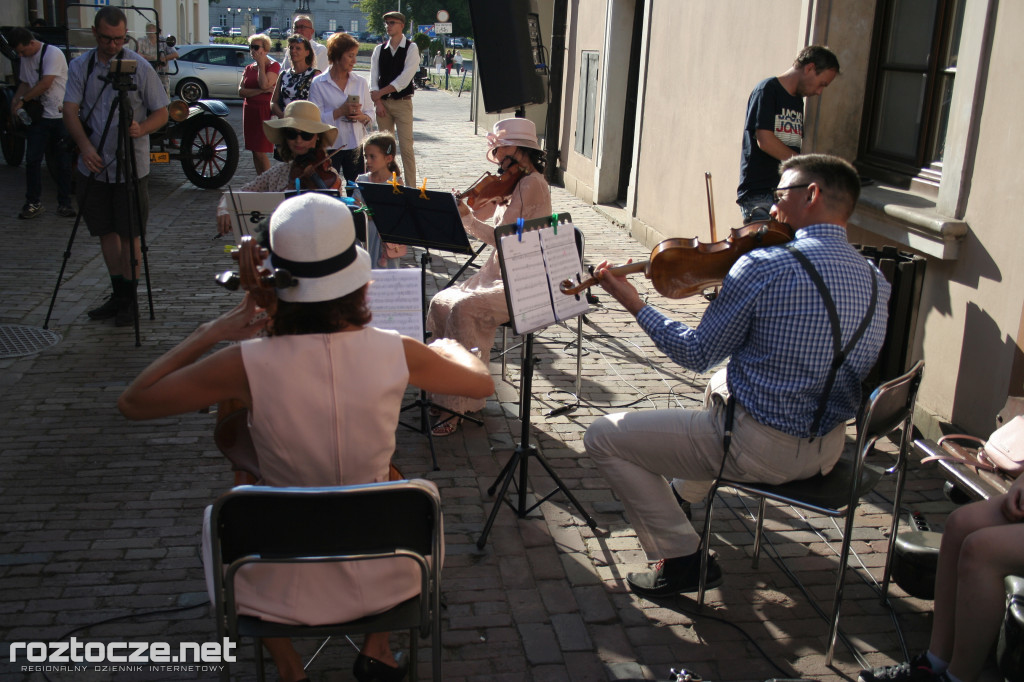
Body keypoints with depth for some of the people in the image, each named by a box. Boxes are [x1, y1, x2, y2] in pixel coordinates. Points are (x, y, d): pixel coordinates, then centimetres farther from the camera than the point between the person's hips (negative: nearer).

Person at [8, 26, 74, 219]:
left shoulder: (53, 54, -10)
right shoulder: (26, 59, 13)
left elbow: (46, 83, -17)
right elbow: (25, 84, 20)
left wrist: (22, 100, -12)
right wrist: (15, 102, 2)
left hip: (60, 115, -6)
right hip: (39, 116, 6)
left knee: (64, 161, 0)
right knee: (32, 159, 1)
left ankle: (64, 203, 8)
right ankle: (33, 203, 8)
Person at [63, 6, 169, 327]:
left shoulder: (140, 67, -4)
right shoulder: (79, 66, 4)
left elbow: (161, 113, -2)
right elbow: (70, 111, -3)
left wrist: (141, 128, -24)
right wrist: (85, 145, -20)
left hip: (131, 167, -3)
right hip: (93, 165, 4)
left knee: (130, 235, 0)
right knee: (106, 232, 11)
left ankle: (129, 298, 12)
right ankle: (118, 295, 23)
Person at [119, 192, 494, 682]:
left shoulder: (249, 364, -23)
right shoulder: (397, 354, -18)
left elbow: (132, 402, -9)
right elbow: (483, 382, 2)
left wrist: (212, 332, -3)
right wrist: (448, 347, 22)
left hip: (285, 593, -1)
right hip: (382, 581, 1)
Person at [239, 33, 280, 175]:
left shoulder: (273, 66, -3)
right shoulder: (249, 68, 14)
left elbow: (264, 84, -20)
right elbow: (241, 91, 2)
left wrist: (261, 64, -11)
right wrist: (261, 91, -12)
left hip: (265, 111, -7)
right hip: (249, 111, 7)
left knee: (260, 152, -11)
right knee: (255, 151, 8)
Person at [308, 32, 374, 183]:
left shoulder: (361, 82, 10)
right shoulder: (319, 84, -2)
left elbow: (371, 115, 13)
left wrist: (361, 116, -9)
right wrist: (340, 112, -17)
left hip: (356, 145, 3)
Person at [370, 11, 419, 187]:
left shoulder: (411, 48, -2)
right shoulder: (379, 49, 11)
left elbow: (405, 78, -12)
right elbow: (373, 77, 6)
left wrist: (380, 93, -11)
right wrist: (378, 101, -8)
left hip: (402, 102, -4)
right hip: (382, 102, 4)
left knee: (406, 147, -8)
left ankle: (411, 188, -5)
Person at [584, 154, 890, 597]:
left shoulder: (764, 267, -21)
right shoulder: (875, 279, 2)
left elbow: (698, 354, -12)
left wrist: (635, 305, -1)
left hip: (761, 448, -8)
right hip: (828, 450, 8)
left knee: (603, 437, 2)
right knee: (723, 383, 38)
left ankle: (681, 558, 6)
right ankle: (692, 489, 52)